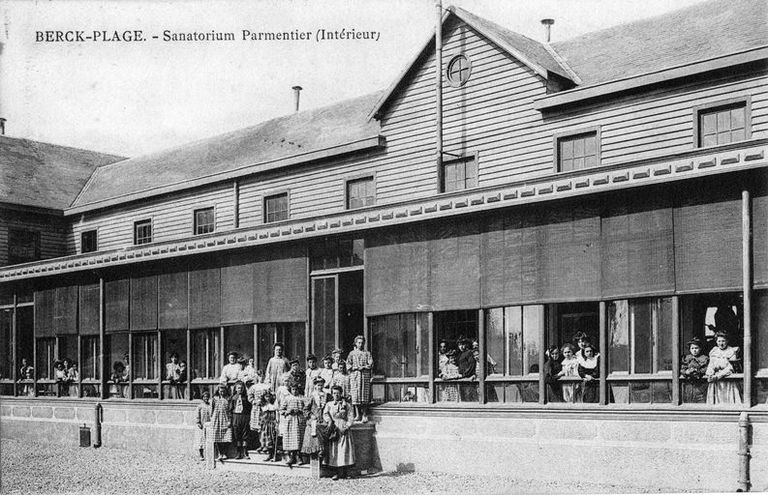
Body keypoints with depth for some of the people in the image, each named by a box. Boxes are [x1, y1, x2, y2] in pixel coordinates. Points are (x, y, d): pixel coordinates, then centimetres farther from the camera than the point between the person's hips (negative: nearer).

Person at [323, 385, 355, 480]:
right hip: (333, 430, 1)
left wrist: (346, 427, -10)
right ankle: (339, 472, -2)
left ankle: (342, 472, -6)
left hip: (343, 430, -1)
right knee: (333, 450, -4)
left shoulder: (346, 405, 9)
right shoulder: (329, 404, 14)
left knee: (343, 450, -8)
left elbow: (350, 418, 4)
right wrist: (329, 421, -15)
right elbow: (325, 414, 3)